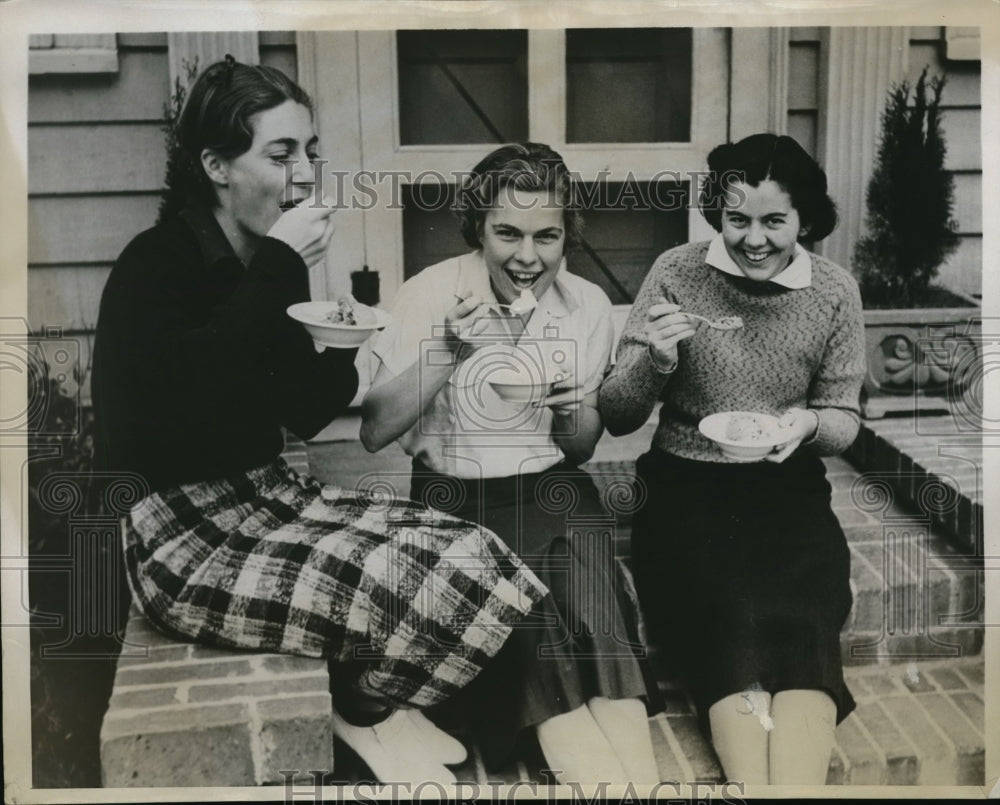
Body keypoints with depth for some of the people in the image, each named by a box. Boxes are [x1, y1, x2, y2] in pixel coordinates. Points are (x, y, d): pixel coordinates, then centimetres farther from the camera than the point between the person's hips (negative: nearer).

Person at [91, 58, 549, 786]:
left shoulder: (264, 267, 7)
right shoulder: (157, 263, -15)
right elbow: (187, 404, -35)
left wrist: (340, 347, -9)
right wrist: (280, 268, -27)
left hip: (269, 497, 8)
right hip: (185, 534, -7)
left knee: (472, 558, -7)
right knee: (399, 585, -23)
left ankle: (372, 707, 11)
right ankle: (366, 706, 8)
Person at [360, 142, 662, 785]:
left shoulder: (589, 305, 2)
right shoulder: (431, 293, -7)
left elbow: (579, 450, 12)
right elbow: (374, 433, -10)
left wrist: (576, 413, -12)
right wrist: (445, 354, -22)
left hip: (551, 487, 2)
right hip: (456, 493, -2)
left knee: (594, 619, -27)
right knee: (533, 632, -28)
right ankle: (612, 785, -20)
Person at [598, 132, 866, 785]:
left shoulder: (835, 292, 2)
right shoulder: (677, 273, -2)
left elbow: (844, 422, 11)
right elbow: (616, 419, -2)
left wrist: (810, 423, -13)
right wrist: (656, 362, -23)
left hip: (790, 492, 1)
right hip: (686, 490, -1)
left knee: (802, 625, -27)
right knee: (735, 621, -28)